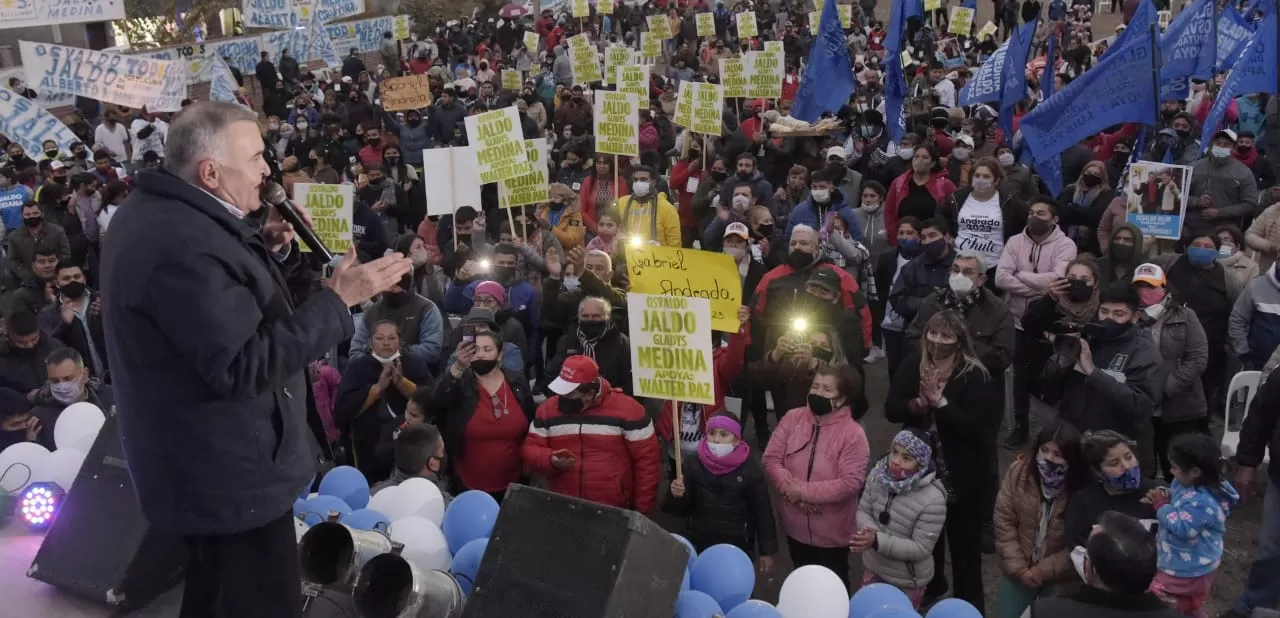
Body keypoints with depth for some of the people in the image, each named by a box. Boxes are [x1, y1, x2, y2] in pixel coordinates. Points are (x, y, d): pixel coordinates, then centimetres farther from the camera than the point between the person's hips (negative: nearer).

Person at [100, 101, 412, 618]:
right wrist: (338, 298, -28)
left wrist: (270, 251, -1)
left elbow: (228, 301, 15)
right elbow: (245, 367, -30)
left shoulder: (159, 211, 5)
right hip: (230, 477, -11)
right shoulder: (181, 245, -30)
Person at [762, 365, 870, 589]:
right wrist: (789, 487, -25)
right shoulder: (792, 418, -6)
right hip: (795, 524, 4)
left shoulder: (853, 434, -19)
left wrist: (805, 492, -25)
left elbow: (850, 483, -26)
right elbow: (771, 459, -8)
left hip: (832, 531, -4)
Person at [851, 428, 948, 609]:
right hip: (873, 568, 5)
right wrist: (869, 530, -25)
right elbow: (863, 510, -2)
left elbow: (921, 548, -25)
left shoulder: (933, 499, -29)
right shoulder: (878, 475, -14)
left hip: (907, 582, -5)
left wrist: (878, 541, -34)